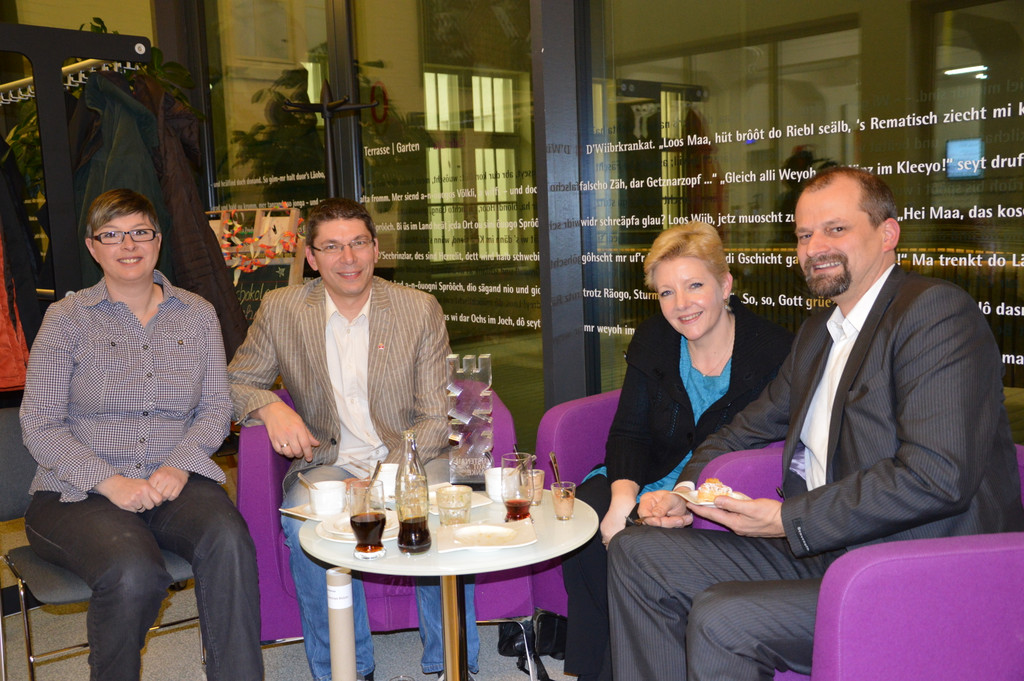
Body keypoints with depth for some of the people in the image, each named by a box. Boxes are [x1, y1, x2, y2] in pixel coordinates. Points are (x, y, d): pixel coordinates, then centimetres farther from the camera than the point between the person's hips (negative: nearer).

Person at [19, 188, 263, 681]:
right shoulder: (68, 318, 3)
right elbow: (40, 427, -1)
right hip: (78, 493, -2)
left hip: (174, 481, 2)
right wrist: (110, 481, -15)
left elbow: (216, 409, 8)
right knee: (134, 572, -32)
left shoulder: (198, 315, 11)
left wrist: (179, 465, -11)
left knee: (229, 540, -31)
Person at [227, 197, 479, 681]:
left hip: (407, 457, 0)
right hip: (327, 460, 1)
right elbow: (233, 383, 12)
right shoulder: (281, 310, 2)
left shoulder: (420, 309, 0)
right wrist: (268, 406, -13)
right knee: (306, 524, -31)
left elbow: (434, 419, -3)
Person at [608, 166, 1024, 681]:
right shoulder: (818, 332, 16)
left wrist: (788, 519, -19)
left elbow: (938, 476, -24)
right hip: (820, 550, 9)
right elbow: (751, 427, 26)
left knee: (721, 620, -28)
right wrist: (686, 492, 6)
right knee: (636, 553, 2)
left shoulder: (936, 310, -13)